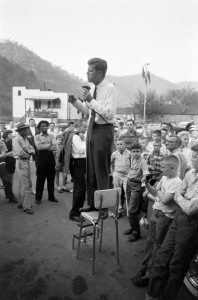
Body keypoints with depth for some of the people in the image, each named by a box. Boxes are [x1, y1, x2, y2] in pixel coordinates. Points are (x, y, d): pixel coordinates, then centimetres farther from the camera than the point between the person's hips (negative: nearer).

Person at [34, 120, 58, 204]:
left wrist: (44, 146, -9)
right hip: (42, 157, -2)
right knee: (40, 178, 2)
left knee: (51, 178, 8)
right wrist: (49, 145, -5)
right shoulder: (37, 137, 6)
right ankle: (38, 197, 14)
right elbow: (38, 147, -12)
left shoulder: (51, 136, 12)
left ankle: (51, 196, 20)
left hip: (51, 157, 3)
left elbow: (55, 147, -3)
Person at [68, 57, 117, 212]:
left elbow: (109, 114, -23)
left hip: (104, 131, -8)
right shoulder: (93, 88, 10)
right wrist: (76, 101, 5)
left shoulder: (110, 88, -13)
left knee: (102, 171, 1)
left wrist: (91, 100, -24)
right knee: (90, 170, 14)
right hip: (92, 128, 8)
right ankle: (92, 203, 29)